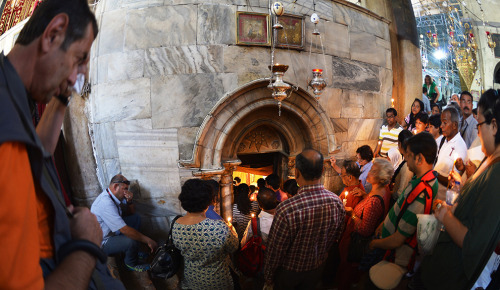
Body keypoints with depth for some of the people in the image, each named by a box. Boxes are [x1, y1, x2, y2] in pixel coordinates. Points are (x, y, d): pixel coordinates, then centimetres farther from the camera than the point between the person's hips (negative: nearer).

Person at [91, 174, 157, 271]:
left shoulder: (110, 196, -2)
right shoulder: (106, 203, -32)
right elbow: (125, 230, -34)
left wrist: (129, 201, -13)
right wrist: (148, 241, -28)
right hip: (102, 242, -10)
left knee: (136, 219, 7)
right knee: (131, 241, -30)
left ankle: (132, 251, 17)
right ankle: (131, 264, 3)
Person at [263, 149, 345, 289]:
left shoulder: (286, 209, -38)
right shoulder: (337, 202, -21)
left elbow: (274, 251, -25)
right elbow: (336, 237, -3)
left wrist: (268, 277, -6)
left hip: (288, 272, -4)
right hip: (317, 270, 4)